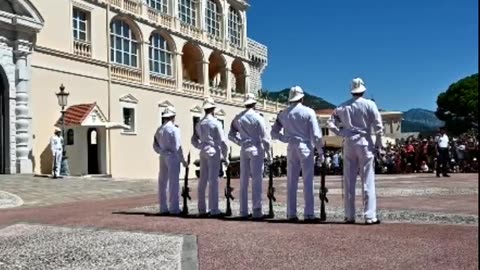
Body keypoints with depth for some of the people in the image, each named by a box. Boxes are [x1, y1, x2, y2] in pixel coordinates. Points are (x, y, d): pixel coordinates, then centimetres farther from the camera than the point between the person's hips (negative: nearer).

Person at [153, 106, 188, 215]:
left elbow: (155, 146, 13)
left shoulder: (159, 130, 11)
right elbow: (177, 146, -13)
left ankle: (163, 208, 13)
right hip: (173, 157, -7)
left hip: (163, 158, 7)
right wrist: (182, 160, -7)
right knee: (173, 183, -5)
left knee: (162, 183, 8)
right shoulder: (174, 129, -10)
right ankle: (174, 208, -5)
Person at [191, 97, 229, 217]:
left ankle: (202, 209, 13)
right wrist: (225, 157, -3)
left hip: (203, 153, 6)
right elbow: (223, 141, -10)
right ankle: (214, 210, -4)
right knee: (213, 181, -5)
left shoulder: (199, 124, 10)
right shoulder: (215, 123, -8)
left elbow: (194, 140, 18)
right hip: (214, 153, -6)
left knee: (202, 181, 8)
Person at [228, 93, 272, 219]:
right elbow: (264, 138, -8)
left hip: (244, 150, 4)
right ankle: (256, 210, -4)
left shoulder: (238, 118, 5)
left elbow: (231, 135, 10)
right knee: (257, 180, -2)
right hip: (256, 149, -4)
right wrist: (268, 153, -1)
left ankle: (243, 211, 10)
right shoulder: (258, 118, -7)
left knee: (243, 180, 7)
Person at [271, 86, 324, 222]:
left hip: (291, 148, 3)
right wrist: (321, 151, 0)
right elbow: (316, 134, -8)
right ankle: (308, 214, -1)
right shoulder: (308, 112, -5)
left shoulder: (283, 114, 6)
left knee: (291, 182, 6)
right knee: (308, 181, 0)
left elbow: (274, 133, 10)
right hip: (306, 147, -3)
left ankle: (291, 213, 7)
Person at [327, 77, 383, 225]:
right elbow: (378, 126, -5)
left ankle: (349, 215, 10)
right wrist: (378, 145, 1)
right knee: (368, 181, -1)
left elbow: (330, 123, 3)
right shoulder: (369, 104, -3)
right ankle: (370, 216, -2)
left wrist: (341, 133, 7)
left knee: (349, 181, 6)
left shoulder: (342, 107, 5)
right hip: (365, 143, -3)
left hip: (349, 144, 3)